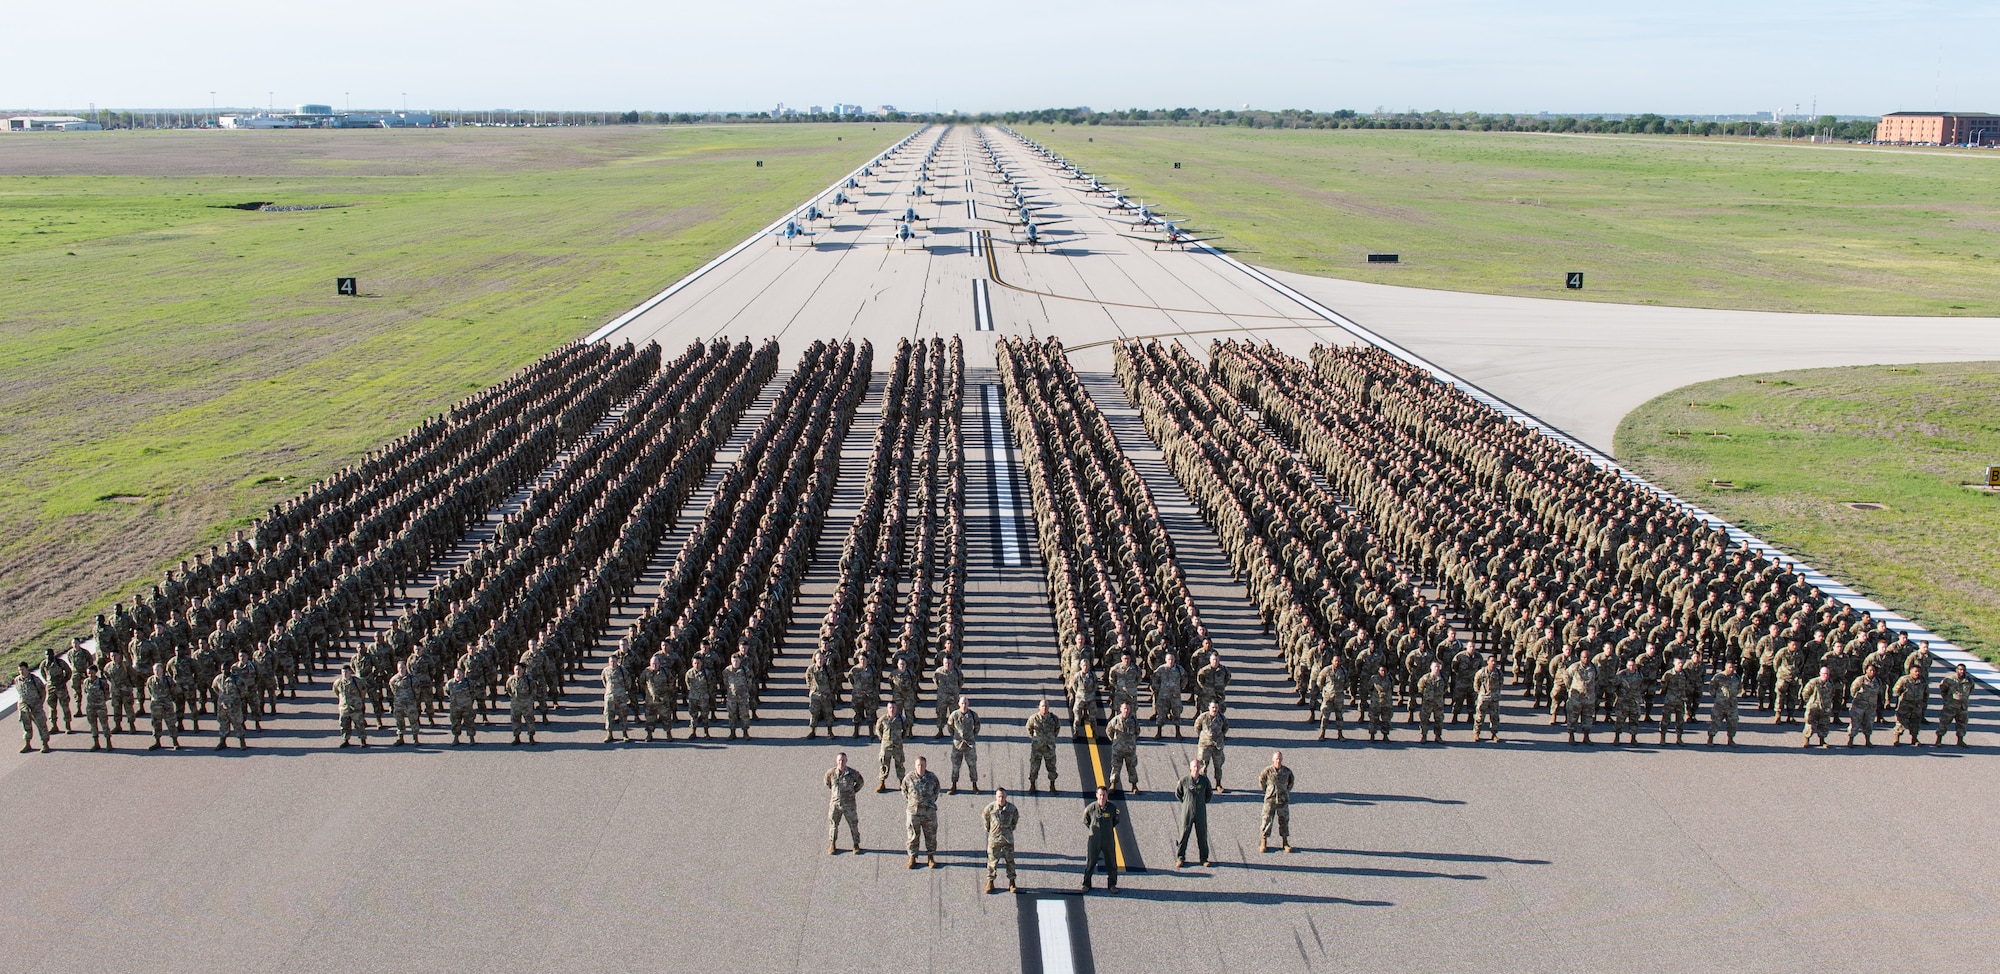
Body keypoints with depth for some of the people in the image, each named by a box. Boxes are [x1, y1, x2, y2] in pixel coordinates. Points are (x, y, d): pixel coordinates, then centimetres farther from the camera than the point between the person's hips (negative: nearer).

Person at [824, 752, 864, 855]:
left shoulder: (852, 773, -11)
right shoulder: (831, 773, -9)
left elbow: (860, 782, 9)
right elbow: (827, 782, 14)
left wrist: (853, 791, 4)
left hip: (849, 804, -1)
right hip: (835, 803, 1)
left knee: (853, 825, 7)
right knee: (833, 825, 10)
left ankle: (856, 845, 22)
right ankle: (832, 845, 25)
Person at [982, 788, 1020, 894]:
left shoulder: (1012, 808, -9)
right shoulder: (990, 808, -13)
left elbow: (1016, 816, 13)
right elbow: (984, 816, 8)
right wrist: (988, 828, 10)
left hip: (1008, 838, 1)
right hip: (994, 838, -1)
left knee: (1010, 860, 8)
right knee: (992, 860, 4)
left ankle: (1012, 882, 19)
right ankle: (990, 882, 17)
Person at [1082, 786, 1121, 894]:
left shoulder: (1112, 808, -9)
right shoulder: (1090, 808, -13)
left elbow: (1115, 821, 12)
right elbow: (1085, 821, 6)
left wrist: (1109, 829, 9)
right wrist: (1092, 830, 7)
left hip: (1108, 840, 1)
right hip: (1094, 840, -1)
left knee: (1111, 863, 10)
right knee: (1090, 863, 6)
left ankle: (1112, 884, 25)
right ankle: (1086, 884, 20)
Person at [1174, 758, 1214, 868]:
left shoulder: (1204, 780, -4)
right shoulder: (1184, 781, -10)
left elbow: (1209, 794, 13)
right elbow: (1177, 794, 6)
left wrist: (1202, 803, 9)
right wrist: (1185, 803, 5)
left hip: (1201, 813, 1)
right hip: (1187, 812, -1)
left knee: (1202, 835, 7)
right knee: (1184, 835, 3)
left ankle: (1204, 859, 19)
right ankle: (1180, 858, 16)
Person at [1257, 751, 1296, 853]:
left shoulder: (1287, 771, -5)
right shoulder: (1267, 771, -11)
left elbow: (1291, 781, 16)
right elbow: (1261, 780, 6)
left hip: (1283, 800, 2)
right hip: (1270, 800, -2)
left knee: (1284, 821, 9)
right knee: (1267, 821, 1)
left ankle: (1285, 843, 22)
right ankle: (1263, 843, 12)